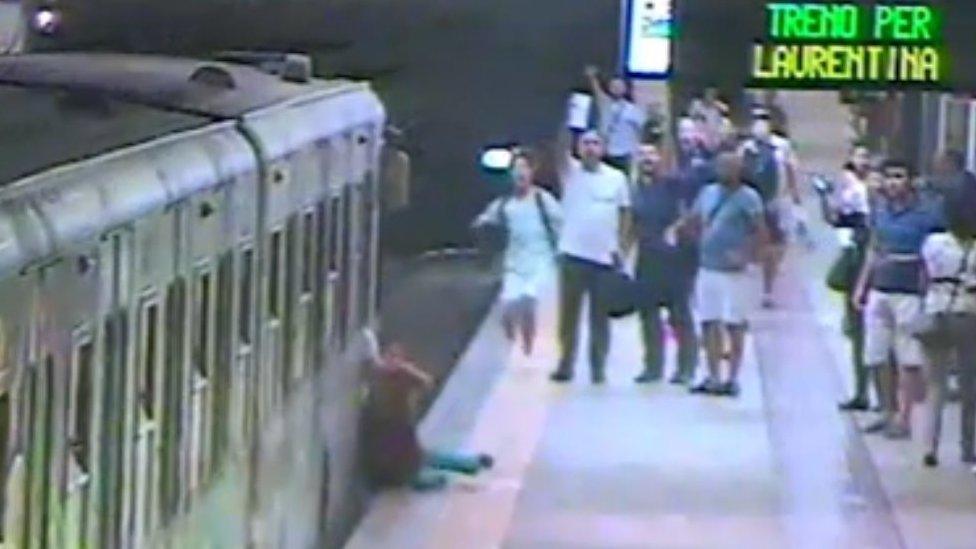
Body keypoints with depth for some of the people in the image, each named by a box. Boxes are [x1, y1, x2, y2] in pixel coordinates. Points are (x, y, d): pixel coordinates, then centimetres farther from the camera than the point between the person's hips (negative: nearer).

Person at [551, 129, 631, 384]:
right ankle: (566, 364, 10)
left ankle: (598, 367, 11)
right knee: (569, 313, 3)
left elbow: (625, 214, 9)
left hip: (604, 257, 1)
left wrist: (620, 246, 1)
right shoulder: (571, 172, 1)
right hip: (573, 254, -1)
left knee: (600, 315, 6)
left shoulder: (617, 178, 3)